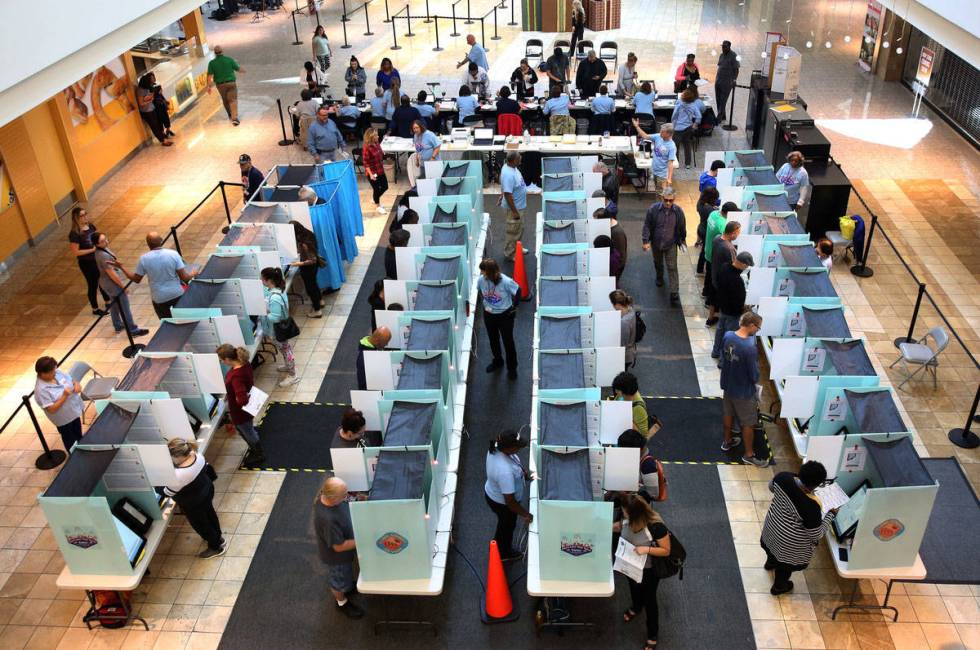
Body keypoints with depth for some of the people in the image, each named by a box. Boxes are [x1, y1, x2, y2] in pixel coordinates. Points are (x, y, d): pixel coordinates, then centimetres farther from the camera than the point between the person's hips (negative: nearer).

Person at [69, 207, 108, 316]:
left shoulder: (90, 225, -3)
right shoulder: (74, 233, -24)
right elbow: (75, 252, -23)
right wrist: (92, 250, -23)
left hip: (97, 258, 7)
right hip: (86, 263, -7)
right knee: (93, 285, 8)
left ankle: (108, 302, 43)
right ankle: (95, 309, 27)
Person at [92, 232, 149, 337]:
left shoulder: (100, 250, -2)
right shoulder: (103, 255, -31)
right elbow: (111, 273, -26)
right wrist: (122, 285, -17)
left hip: (105, 282, 10)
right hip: (112, 284, -10)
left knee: (114, 305, 25)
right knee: (124, 308, 3)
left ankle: (118, 326, 41)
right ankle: (133, 330, 14)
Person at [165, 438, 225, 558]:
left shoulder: (179, 475, -42)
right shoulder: (197, 454, -22)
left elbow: (168, 491, -21)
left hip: (193, 504, -7)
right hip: (207, 489, 7)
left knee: (200, 524, 21)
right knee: (210, 514, 31)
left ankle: (216, 547, 43)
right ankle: (218, 537, 58)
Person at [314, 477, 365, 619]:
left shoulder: (326, 495, -23)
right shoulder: (327, 520, -46)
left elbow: (346, 507, 0)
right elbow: (339, 546, -31)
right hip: (337, 555, -7)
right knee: (339, 579, 24)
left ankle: (347, 586, 63)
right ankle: (342, 603, 50)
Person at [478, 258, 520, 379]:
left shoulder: (506, 281, -30)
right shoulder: (481, 280, -20)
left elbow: (518, 291, -12)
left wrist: (514, 307, -5)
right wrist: (485, 305, 1)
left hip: (505, 315, -4)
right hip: (489, 315, 4)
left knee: (508, 342, 13)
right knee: (493, 340, 23)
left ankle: (512, 368, 33)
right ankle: (497, 361, 49)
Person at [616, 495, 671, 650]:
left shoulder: (656, 527, -38)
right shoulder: (628, 520, -22)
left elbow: (666, 551, -25)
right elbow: (618, 526, 4)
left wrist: (647, 549, -37)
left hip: (649, 570, -5)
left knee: (649, 599, 16)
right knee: (634, 588, 33)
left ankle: (652, 636, 39)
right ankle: (636, 608, 67)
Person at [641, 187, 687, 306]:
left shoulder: (678, 211, -15)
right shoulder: (653, 209, -18)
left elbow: (682, 227, 1)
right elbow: (647, 225, -10)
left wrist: (682, 240, 13)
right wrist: (646, 241, -16)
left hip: (671, 244, -1)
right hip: (656, 243, 1)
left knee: (672, 268, -4)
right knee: (658, 263, 25)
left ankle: (674, 293, -2)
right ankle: (659, 277, 56)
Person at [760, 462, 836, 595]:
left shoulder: (782, 477, -25)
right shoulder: (811, 507, -40)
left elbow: (771, 487, 0)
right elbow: (817, 534, -23)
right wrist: (830, 515, -12)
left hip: (772, 525, 5)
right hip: (789, 542, -5)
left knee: (773, 546, 38)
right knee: (786, 563, 27)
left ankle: (770, 563, 70)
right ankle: (779, 586, 56)